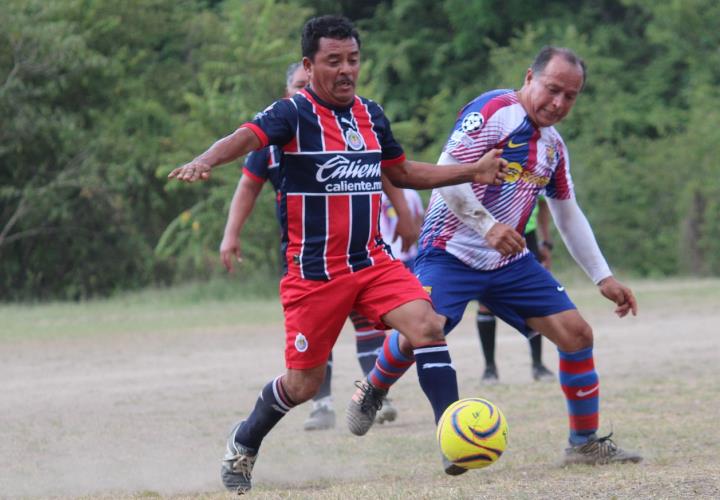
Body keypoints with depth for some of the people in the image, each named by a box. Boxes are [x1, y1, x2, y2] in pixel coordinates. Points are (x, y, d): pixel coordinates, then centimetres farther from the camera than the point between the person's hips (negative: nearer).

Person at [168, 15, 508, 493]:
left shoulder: (371, 114, 9)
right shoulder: (294, 113, -10)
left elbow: (402, 172, 25)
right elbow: (248, 136, -29)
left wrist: (473, 172, 18)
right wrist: (206, 161, -50)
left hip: (373, 261, 5)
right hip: (313, 271, -5)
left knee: (427, 326, -20)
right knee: (304, 383, 3)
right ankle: (243, 445, 32)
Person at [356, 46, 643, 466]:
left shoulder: (554, 146, 12)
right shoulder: (493, 112, -13)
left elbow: (569, 216, 21)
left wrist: (604, 278, 18)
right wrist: (487, 226, -28)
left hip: (510, 261, 7)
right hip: (452, 254, -7)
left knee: (577, 334, -1)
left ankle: (586, 443, 11)